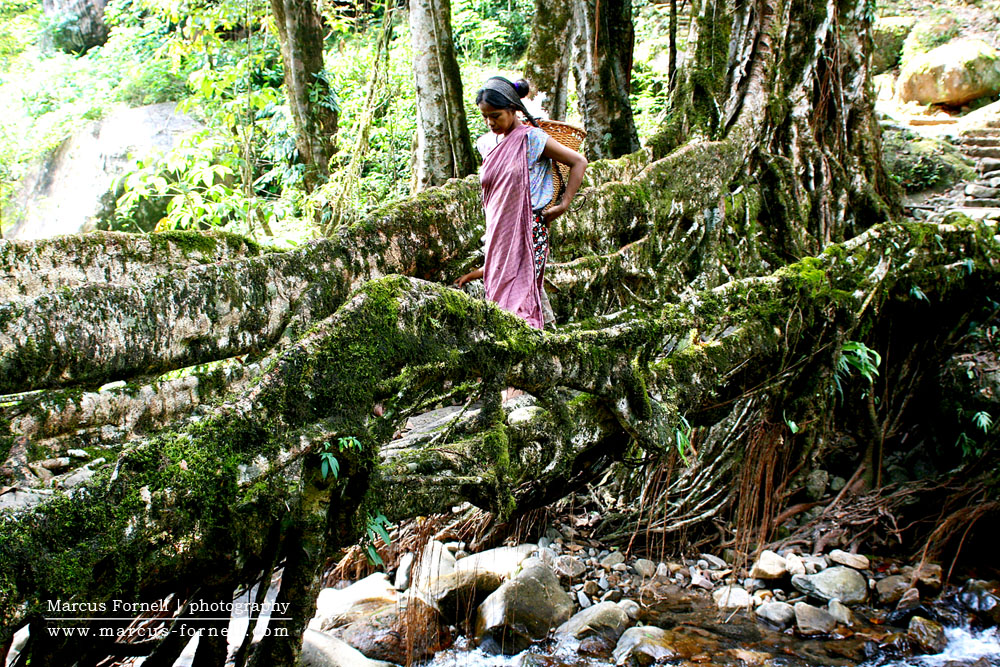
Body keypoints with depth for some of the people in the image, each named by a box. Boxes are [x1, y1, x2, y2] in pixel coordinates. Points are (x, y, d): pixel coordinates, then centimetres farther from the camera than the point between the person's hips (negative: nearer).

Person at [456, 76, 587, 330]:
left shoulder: (532, 139, -7)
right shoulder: (488, 143, 11)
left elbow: (579, 162, -3)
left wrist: (563, 205, -8)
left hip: (527, 231, -6)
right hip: (498, 231, 6)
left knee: (520, 293, -10)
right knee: (498, 288, 2)